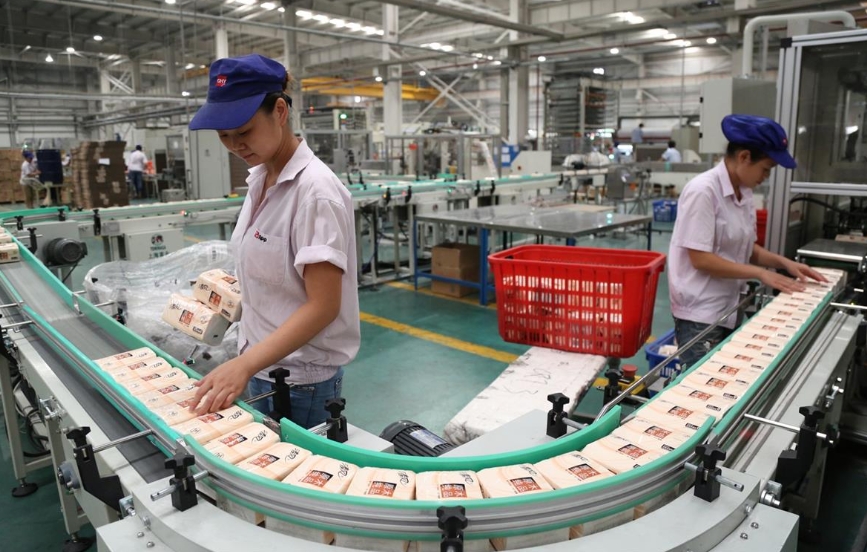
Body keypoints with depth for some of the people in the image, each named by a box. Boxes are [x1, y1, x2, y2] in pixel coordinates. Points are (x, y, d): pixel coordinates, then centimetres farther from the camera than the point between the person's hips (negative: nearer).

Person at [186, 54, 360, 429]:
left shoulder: (315, 190, -21)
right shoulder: (260, 179, 4)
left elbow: (323, 306, -25)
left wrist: (244, 364, -31)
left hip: (300, 378, -8)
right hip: (262, 363, 8)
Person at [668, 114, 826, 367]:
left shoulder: (744, 192, 7)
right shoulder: (703, 191, -19)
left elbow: (745, 247, 16)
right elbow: (700, 259, -22)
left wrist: (784, 262, 0)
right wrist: (760, 273, -17)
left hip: (728, 308, 8)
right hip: (699, 312, -8)